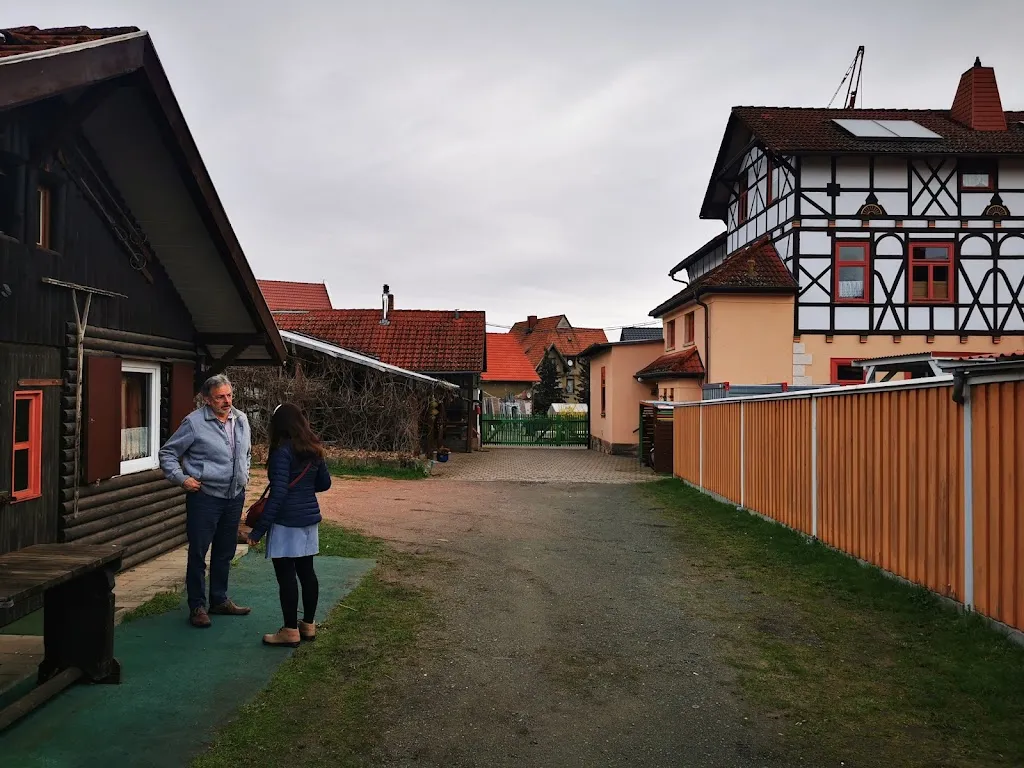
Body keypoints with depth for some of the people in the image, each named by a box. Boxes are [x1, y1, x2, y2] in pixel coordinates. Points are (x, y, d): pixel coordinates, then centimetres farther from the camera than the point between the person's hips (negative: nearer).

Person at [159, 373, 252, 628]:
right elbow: (167, 453, -4)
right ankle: (197, 607, 13)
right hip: (205, 497, -6)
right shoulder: (194, 422, -11)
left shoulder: (241, 420, 7)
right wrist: (182, 479, -13)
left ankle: (219, 600, 29)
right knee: (198, 553, 1)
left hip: (235, 497, 6)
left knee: (225, 552, 16)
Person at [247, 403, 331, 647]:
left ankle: (290, 631, 7)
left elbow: (279, 493, -20)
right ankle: (308, 625, 23)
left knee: (286, 574, 1)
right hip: (309, 517, 8)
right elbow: (324, 483, 15)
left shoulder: (282, 451, -15)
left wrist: (259, 528, -17)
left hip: (287, 521, -8)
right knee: (306, 571, 14)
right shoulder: (314, 449, 7)